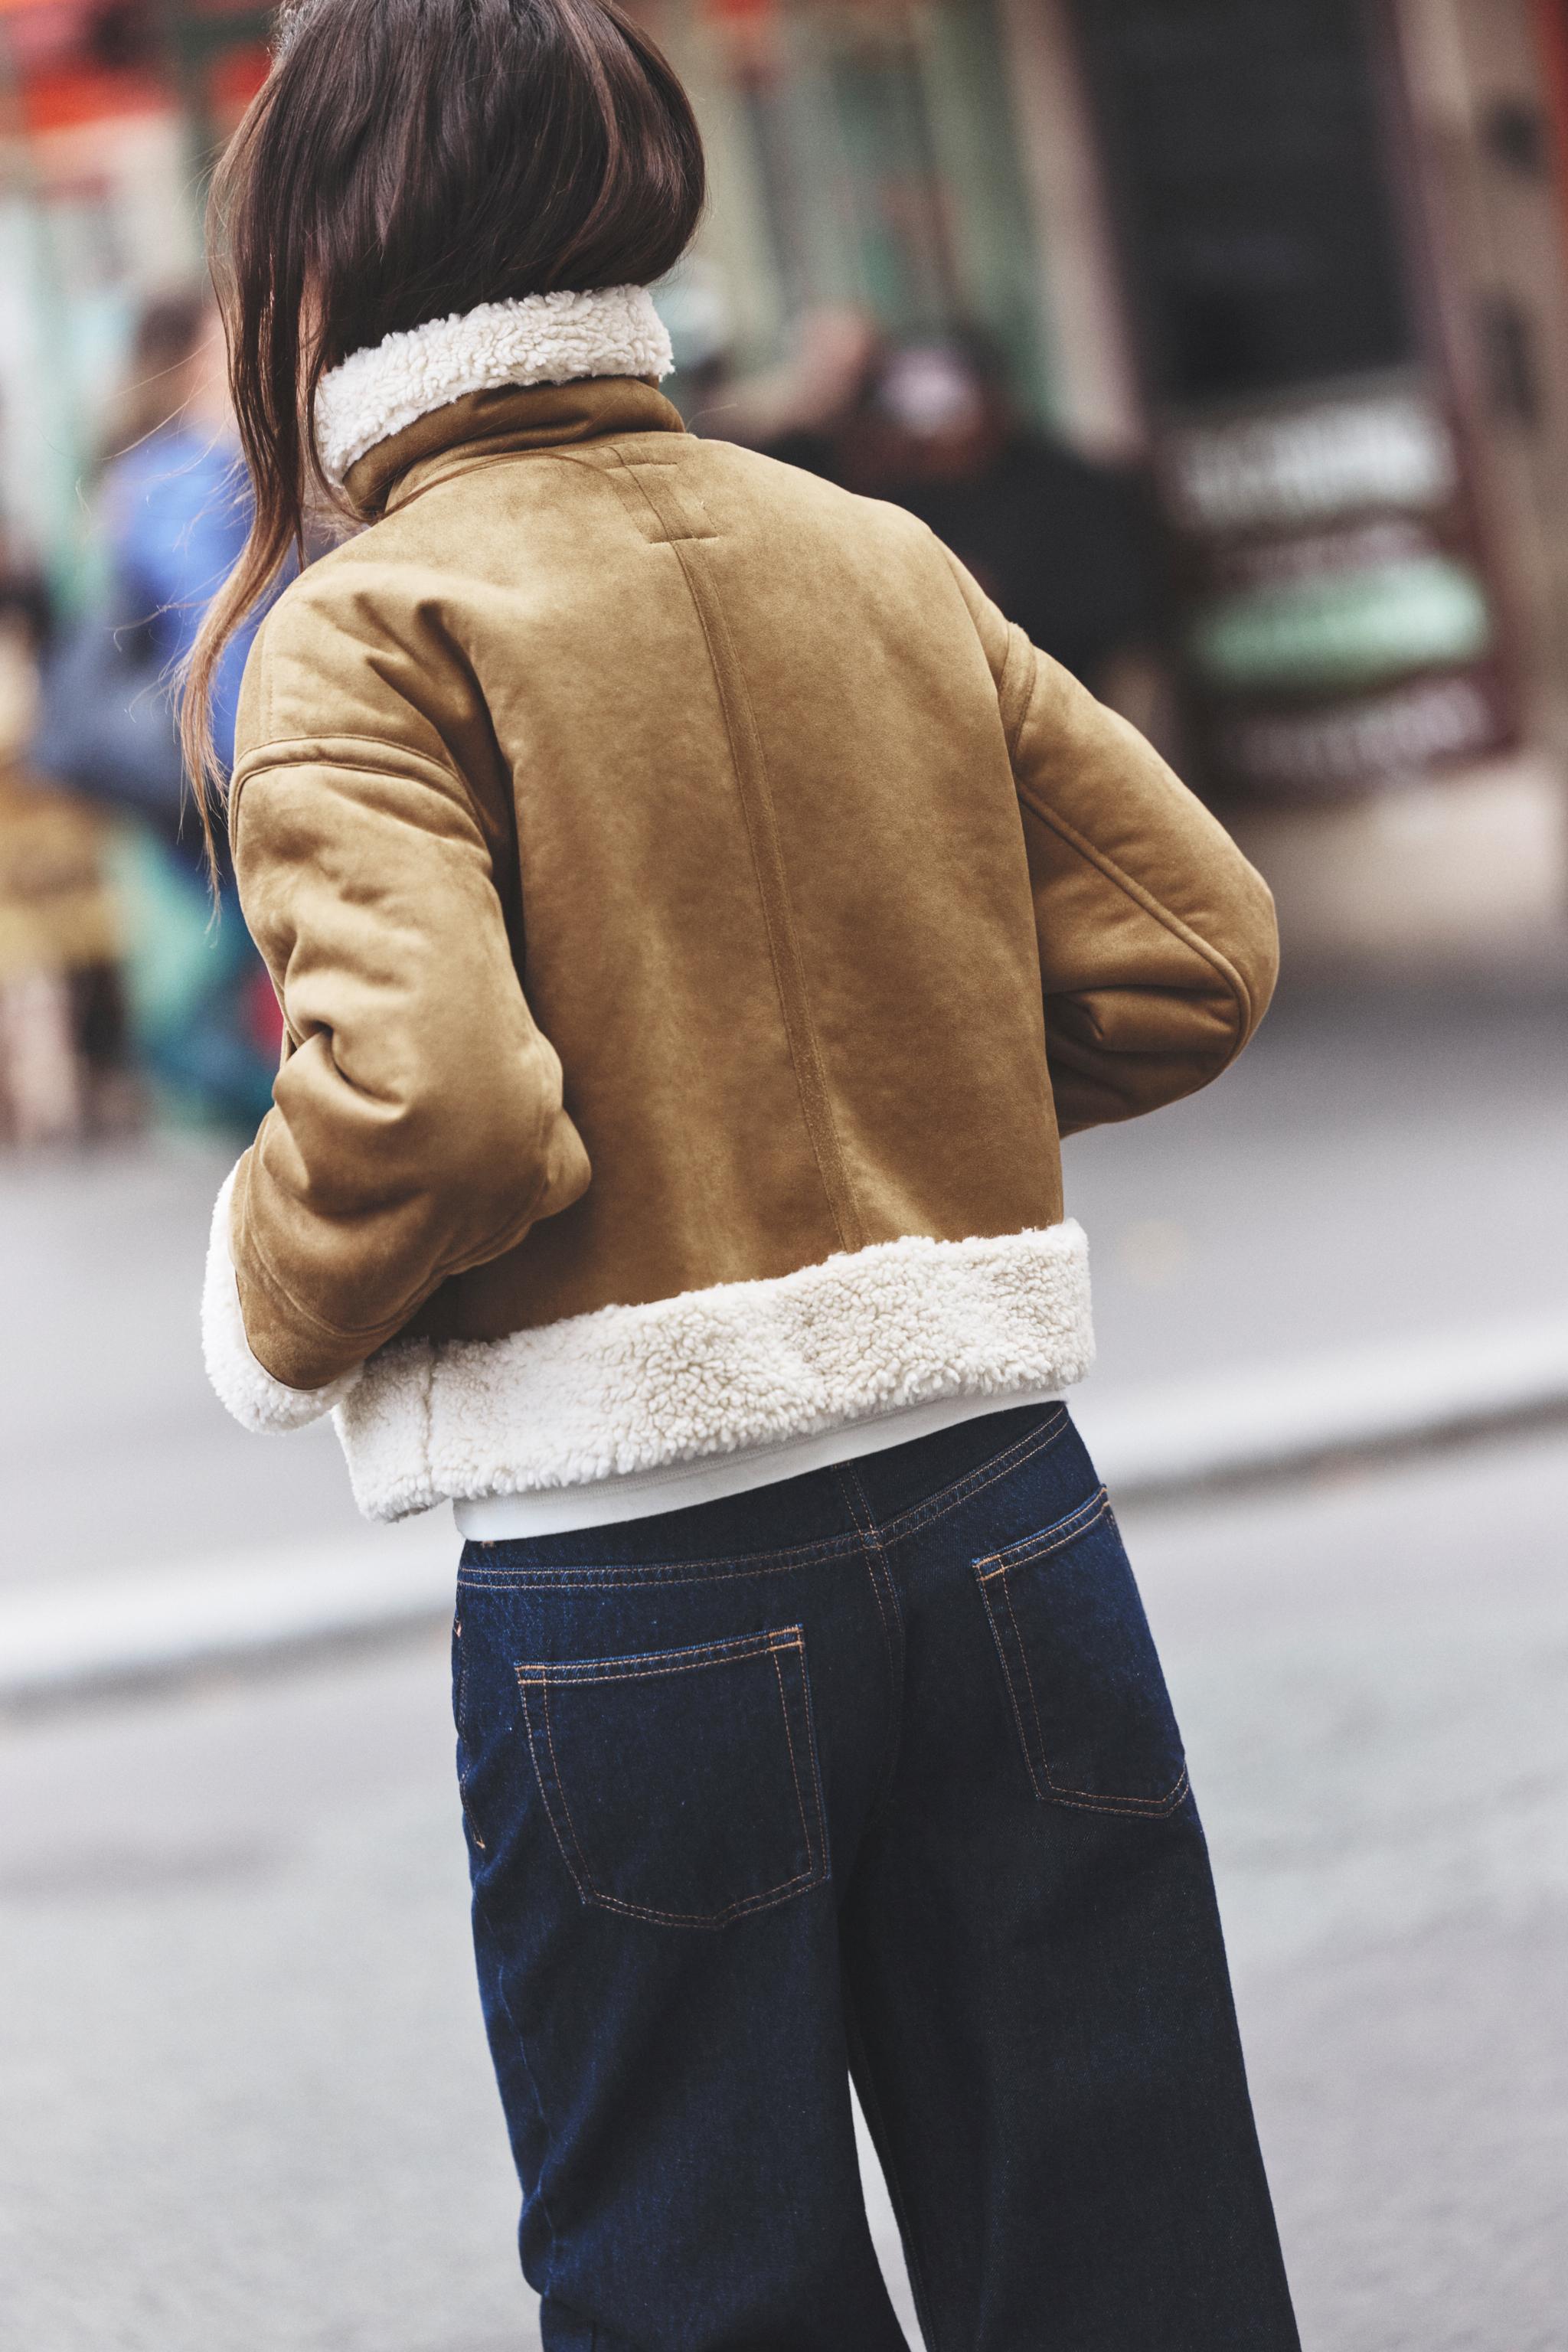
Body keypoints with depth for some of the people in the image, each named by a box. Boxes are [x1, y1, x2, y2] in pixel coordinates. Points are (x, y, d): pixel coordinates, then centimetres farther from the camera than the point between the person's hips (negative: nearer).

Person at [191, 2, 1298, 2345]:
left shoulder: (371, 632, -9)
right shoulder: (888, 558, 7)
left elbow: (429, 1096, -23)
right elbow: (1193, 946, 6)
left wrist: (279, 1311, -4)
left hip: (640, 1599, -5)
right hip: (1005, 1515, 5)